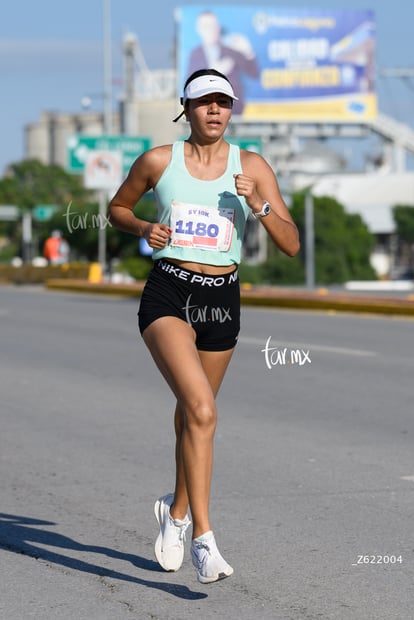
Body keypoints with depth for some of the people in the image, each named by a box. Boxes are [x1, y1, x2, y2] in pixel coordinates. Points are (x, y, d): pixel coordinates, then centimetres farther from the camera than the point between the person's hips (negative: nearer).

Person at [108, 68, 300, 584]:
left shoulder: (252, 167, 3)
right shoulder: (158, 161, 0)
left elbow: (291, 245, 0)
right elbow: (117, 208, 17)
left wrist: (258, 204, -16)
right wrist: (143, 229, -3)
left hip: (222, 298, 3)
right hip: (168, 294, -3)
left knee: (191, 414, 18)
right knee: (202, 410, -23)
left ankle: (176, 510, 45)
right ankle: (203, 538, -24)